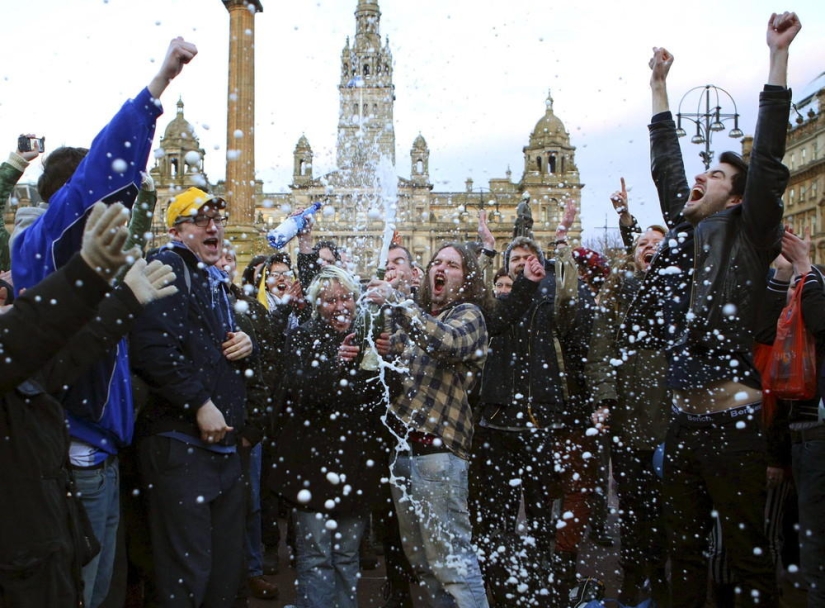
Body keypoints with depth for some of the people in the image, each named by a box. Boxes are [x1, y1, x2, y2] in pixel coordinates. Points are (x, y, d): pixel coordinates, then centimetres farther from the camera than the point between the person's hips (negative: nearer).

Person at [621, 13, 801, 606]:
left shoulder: (747, 235, -1)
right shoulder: (687, 230, 14)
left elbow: (767, 156, -8)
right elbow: (665, 163, 21)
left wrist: (778, 54, -10)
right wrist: (659, 85, 26)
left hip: (731, 418, -6)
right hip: (684, 419, 7)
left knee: (748, 552, -1)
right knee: (685, 547, 14)